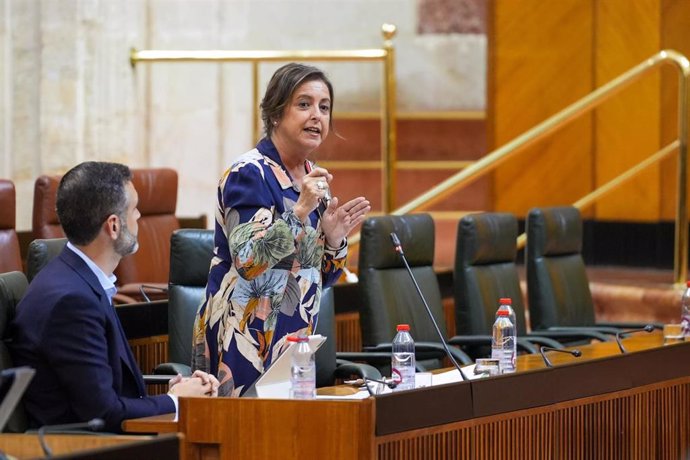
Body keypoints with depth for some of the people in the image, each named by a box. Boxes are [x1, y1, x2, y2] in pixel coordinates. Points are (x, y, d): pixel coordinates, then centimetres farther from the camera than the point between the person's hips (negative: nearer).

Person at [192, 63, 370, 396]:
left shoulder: (314, 179, 11)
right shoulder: (249, 175, -11)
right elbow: (248, 262, -22)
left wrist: (334, 239, -5)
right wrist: (299, 211, -30)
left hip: (295, 336, 7)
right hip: (248, 340, -7)